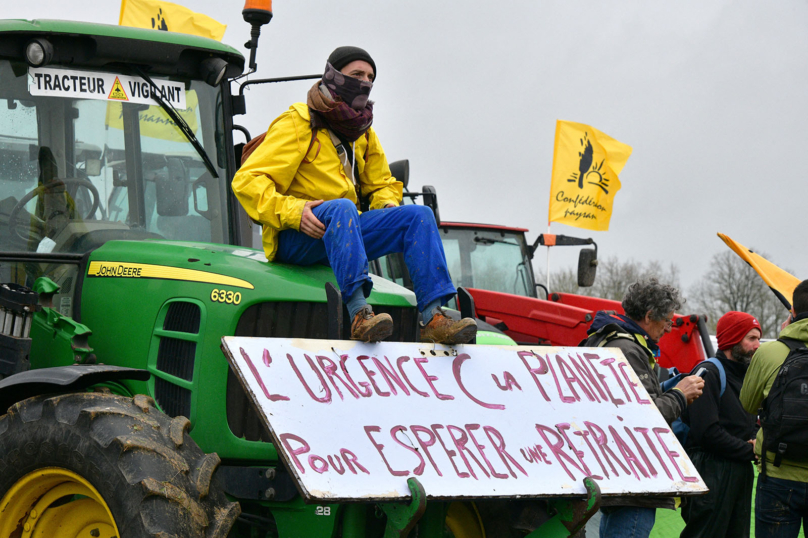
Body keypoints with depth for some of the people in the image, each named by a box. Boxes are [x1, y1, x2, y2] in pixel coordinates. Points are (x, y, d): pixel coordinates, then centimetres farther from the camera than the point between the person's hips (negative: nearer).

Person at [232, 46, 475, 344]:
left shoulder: (363, 134, 17)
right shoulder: (297, 124, -5)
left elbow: (383, 185, 30)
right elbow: (247, 181, -12)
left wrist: (388, 209, 5)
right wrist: (292, 211, -28)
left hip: (342, 234, 7)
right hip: (294, 240, -7)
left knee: (419, 215, -12)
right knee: (341, 207, -38)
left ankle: (432, 319, -25)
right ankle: (359, 314, -49)